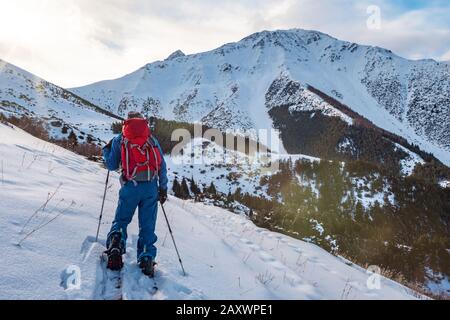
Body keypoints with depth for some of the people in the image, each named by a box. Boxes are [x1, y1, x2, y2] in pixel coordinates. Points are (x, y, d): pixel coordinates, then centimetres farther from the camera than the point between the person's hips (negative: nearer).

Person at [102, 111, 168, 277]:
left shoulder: (119, 139, 11)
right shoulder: (152, 139, 14)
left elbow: (111, 165, 11)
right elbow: (162, 165, 10)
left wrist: (106, 150, 29)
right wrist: (163, 188, 15)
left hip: (130, 187, -1)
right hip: (151, 187, 1)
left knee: (121, 220, 15)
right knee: (147, 226, 8)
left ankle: (115, 248, -6)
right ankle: (147, 259, 3)